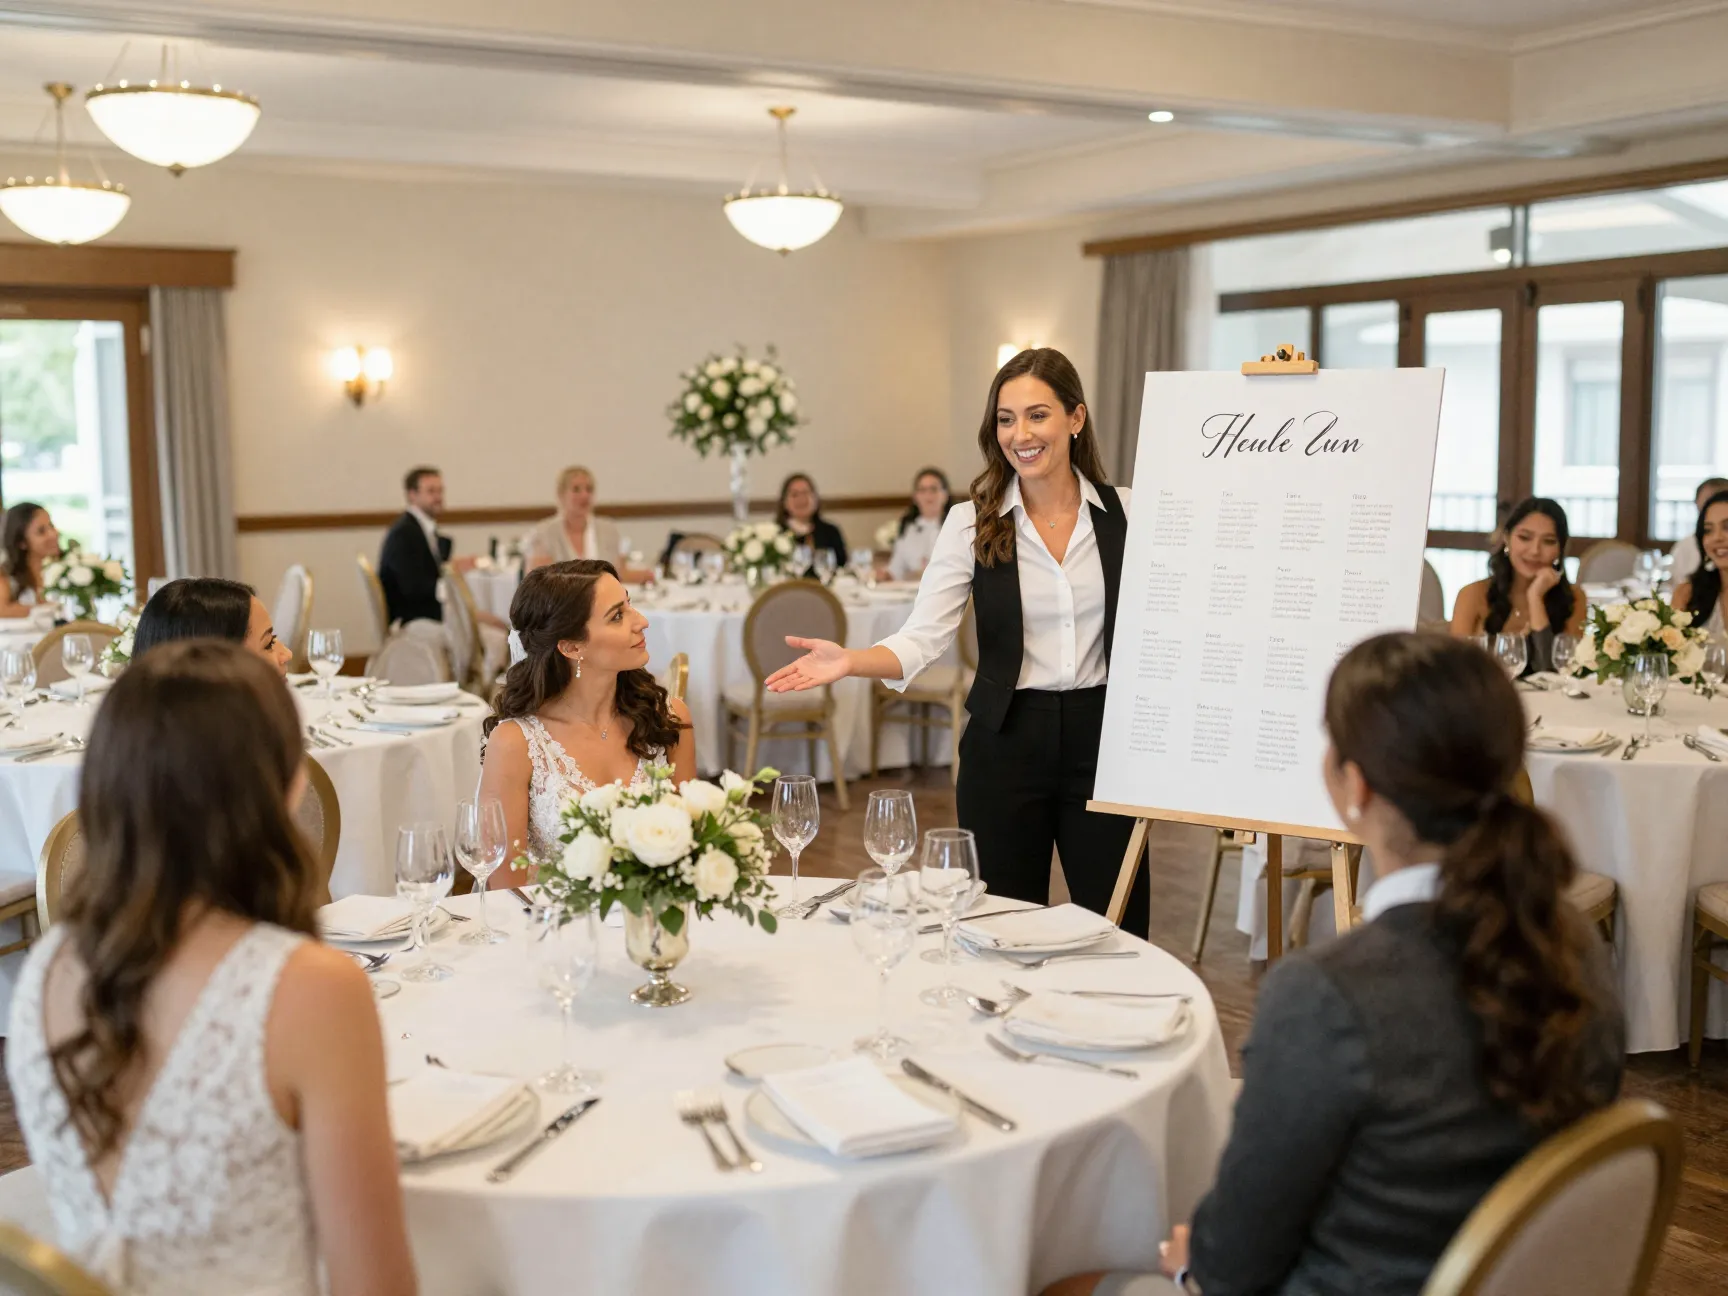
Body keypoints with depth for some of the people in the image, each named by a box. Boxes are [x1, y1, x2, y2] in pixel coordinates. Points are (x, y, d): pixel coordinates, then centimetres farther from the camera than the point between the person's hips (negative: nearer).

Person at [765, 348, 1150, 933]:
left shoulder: (1125, 513, 1)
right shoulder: (972, 523, -2)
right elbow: (922, 638, -9)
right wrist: (849, 660, -26)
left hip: (1102, 737, 1)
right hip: (1006, 743, 0)